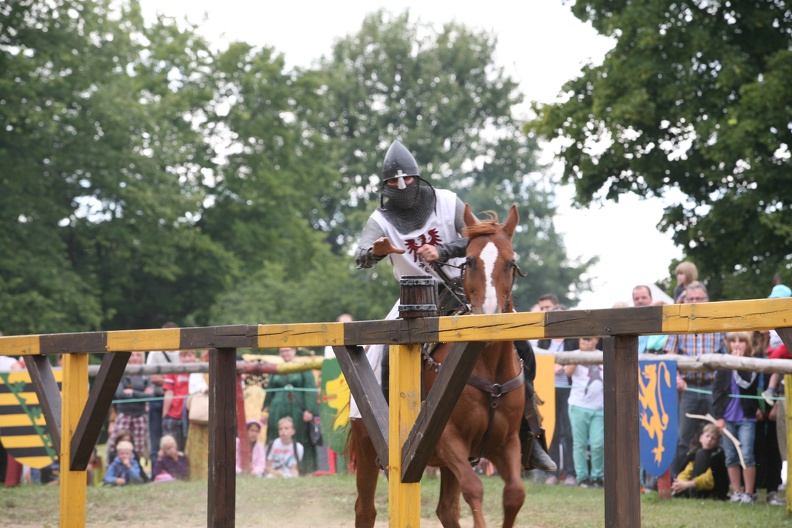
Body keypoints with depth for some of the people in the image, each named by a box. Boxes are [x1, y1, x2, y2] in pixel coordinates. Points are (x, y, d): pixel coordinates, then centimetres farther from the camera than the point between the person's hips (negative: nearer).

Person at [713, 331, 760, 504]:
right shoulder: (723, 365, 6)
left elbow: (746, 383, -15)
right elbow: (716, 390, 5)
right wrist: (718, 416, -2)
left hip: (746, 418, -3)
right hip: (727, 417, 3)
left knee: (747, 455, -8)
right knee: (731, 456, 6)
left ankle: (749, 493, -2)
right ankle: (736, 491, 14)